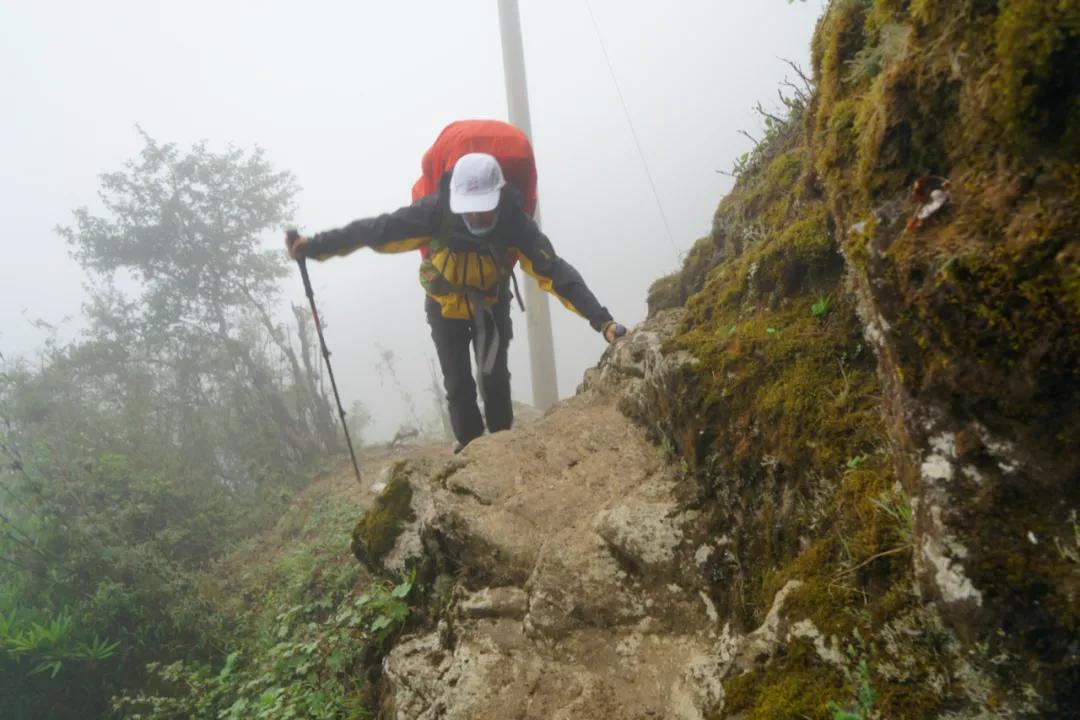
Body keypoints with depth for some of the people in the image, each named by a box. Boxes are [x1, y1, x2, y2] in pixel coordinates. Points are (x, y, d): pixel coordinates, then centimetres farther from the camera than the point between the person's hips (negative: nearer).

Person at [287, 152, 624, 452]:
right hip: (445, 308, 0)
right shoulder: (436, 211, -34)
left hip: (491, 306, 0)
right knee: (458, 385, -1)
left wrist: (602, 320, -42)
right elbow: (376, 229, -27)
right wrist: (314, 246, -26)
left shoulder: (515, 222, -31)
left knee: (494, 378, -6)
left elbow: (555, 272, -34)